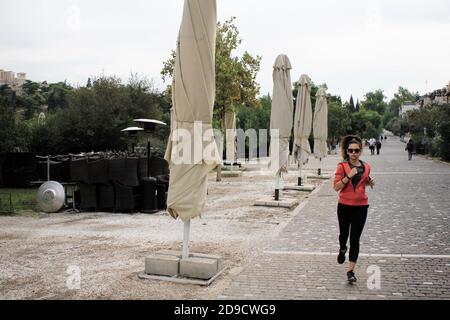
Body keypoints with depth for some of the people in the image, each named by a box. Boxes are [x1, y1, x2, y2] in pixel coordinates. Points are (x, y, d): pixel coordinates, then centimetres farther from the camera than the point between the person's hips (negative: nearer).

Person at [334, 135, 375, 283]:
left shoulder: (366, 167, 4)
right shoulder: (342, 166, -6)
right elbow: (336, 187, -11)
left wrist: (370, 182, 0)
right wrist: (348, 176, -22)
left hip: (361, 206, 1)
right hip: (345, 205, -1)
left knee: (355, 239, -1)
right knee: (344, 233, 16)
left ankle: (351, 271, 5)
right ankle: (342, 250, 51)